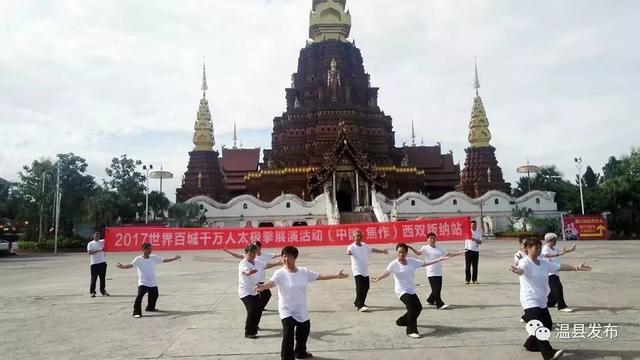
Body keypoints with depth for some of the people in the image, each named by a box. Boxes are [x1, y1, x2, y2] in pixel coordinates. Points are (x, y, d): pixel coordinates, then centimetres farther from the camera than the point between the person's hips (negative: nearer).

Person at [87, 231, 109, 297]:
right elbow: (89, 252, -12)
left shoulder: (102, 242, 13)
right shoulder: (90, 243, 0)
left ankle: (103, 291, 16)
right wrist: (99, 250, -19)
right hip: (94, 263, -3)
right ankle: (92, 292, 10)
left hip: (103, 262, 3)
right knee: (94, 278, 1)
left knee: (103, 278, 8)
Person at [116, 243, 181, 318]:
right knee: (140, 296, -23)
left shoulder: (154, 257, 0)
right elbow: (130, 265, -26)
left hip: (153, 283, 5)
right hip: (143, 283, -5)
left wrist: (174, 258, 4)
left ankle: (150, 308, 47)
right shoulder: (138, 259, -13)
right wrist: (123, 267, -45)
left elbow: (164, 260, 7)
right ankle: (137, 312, -15)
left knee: (154, 295, 20)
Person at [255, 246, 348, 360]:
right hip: (287, 311, -5)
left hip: (302, 310, 5)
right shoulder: (280, 273, -17)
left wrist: (336, 275, -5)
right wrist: (263, 286, -58)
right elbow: (272, 282, -35)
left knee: (303, 332, 24)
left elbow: (320, 276, 0)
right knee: (288, 336, -17)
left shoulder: (304, 271, -4)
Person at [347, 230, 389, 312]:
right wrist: (349, 252, -58)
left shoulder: (365, 246, 8)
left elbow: (373, 249, 24)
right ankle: (360, 306, -14)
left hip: (365, 271, 7)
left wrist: (383, 251, 30)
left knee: (366, 287, 13)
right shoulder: (352, 247, -11)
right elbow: (349, 250, -34)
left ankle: (357, 302, 30)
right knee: (360, 288, -17)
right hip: (357, 271, -7)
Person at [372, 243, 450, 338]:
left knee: (418, 307, 15)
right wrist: (378, 279, -46)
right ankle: (411, 331, -14)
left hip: (411, 290, 7)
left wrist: (440, 259, 2)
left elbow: (425, 263, 4)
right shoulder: (394, 264, -16)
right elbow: (386, 272, -29)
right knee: (412, 307, -23)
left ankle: (402, 321, 36)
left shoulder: (412, 261, -1)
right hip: (402, 291, -7)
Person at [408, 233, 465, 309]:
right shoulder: (425, 248, -5)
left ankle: (430, 300, 30)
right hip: (431, 273, -6)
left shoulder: (439, 248, 14)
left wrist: (458, 253, 14)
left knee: (438, 289, 10)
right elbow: (418, 253, -22)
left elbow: (448, 254, 20)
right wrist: (411, 248, -39)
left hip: (439, 272, 6)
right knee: (436, 289, -10)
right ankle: (440, 304, -5)